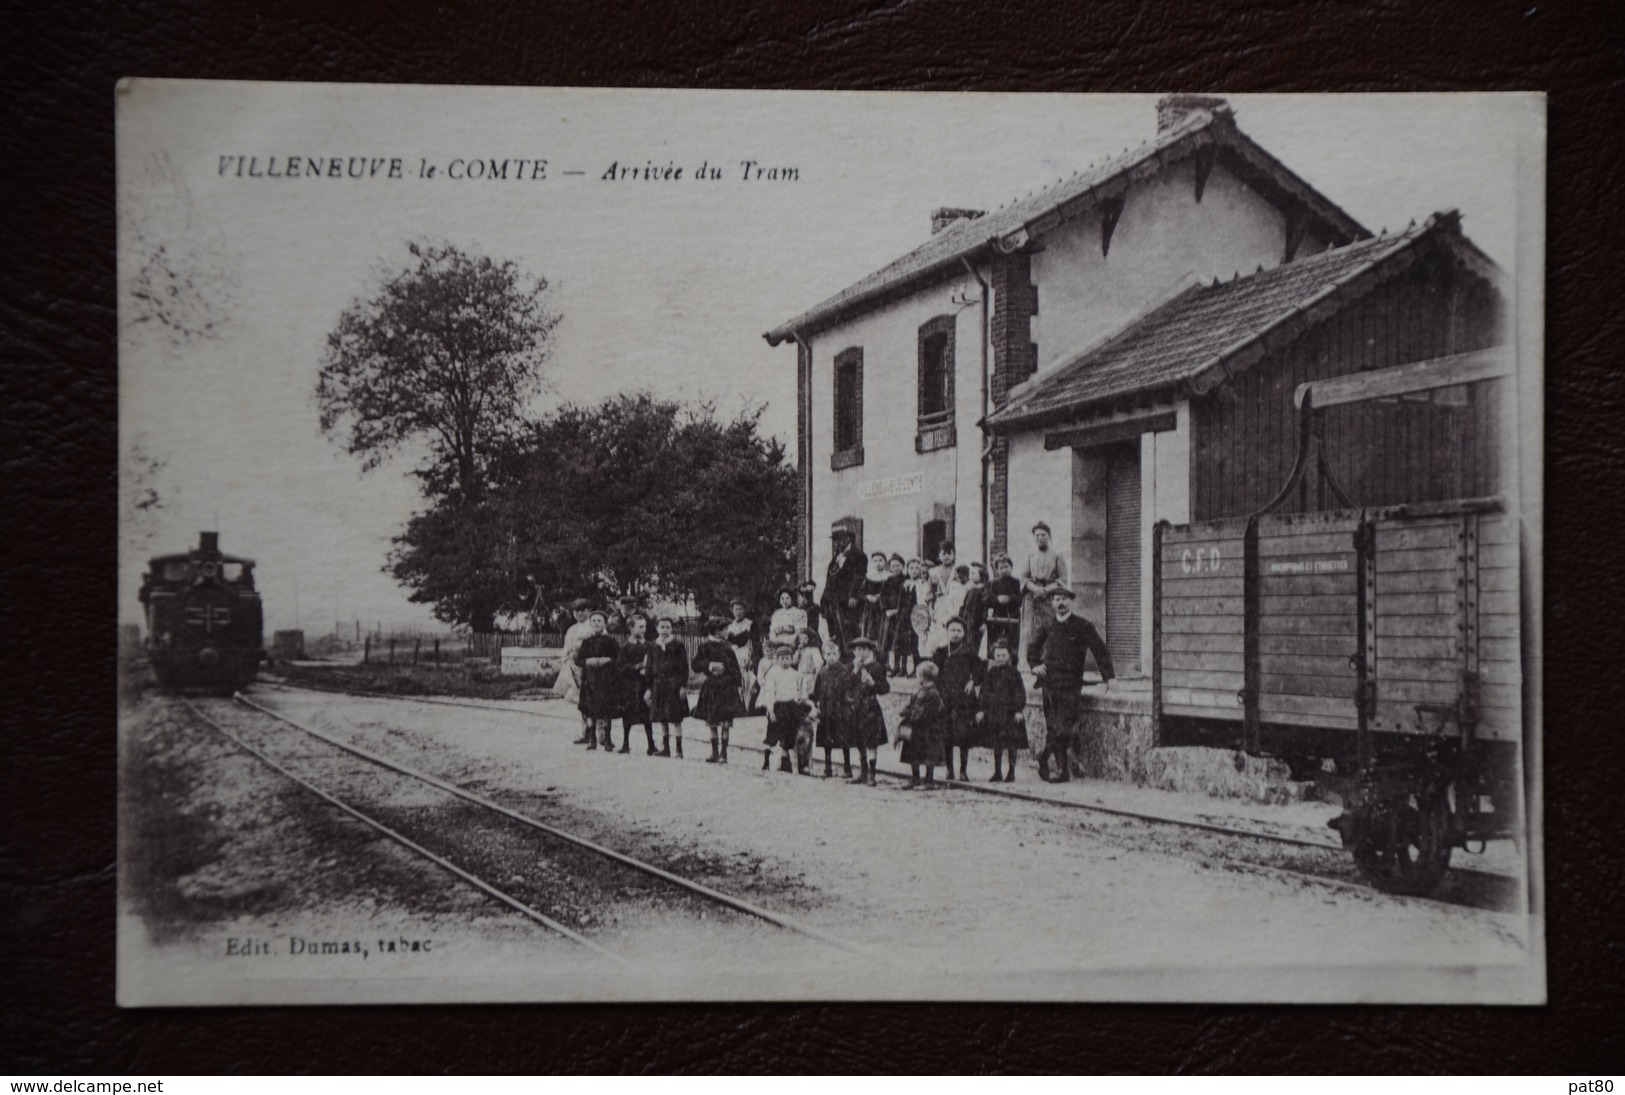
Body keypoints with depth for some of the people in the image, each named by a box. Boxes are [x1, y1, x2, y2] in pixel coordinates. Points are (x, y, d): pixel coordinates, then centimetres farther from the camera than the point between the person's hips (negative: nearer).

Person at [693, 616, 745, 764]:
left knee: (725, 723, -5)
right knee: (712, 723, 6)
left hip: (727, 686, -1)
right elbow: (696, 666, -1)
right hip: (711, 687, 1)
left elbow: (736, 667, 6)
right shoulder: (704, 647, 3)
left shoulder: (727, 646, 4)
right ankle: (714, 752, 17)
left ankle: (723, 753, 1)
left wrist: (737, 685, 1)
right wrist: (710, 665, -15)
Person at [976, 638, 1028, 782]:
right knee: (996, 743, 6)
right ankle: (997, 771, 13)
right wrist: (982, 709, 3)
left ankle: (1011, 772, 7)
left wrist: (1019, 710, -11)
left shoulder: (1014, 673, -1)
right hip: (994, 710, 3)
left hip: (1010, 711, -3)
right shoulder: (991, 673, 8)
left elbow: (1020, 693, -3)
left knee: (1011, 743, -1)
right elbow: (984, 692, 9)